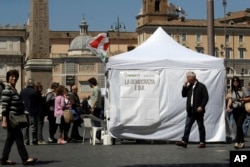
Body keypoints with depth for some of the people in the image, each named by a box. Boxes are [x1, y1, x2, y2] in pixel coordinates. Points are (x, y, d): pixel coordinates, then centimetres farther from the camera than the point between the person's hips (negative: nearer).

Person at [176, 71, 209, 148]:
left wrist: (201, 106, -19)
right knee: (187, 126, 0)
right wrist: (184, 86, 2)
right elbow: (183, 95, 11)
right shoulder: (189, 86, 14)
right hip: (190, 110, 6)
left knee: (201, 127, 3)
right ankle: (184, 141, -2)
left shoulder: (201, 86, -6)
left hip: (198, 110, -6)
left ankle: (202, 142, 8)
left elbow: (205, 97, -10)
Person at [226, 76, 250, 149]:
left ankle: (237, 142, -19)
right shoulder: (232, 91, 11)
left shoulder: (243, 89, 0)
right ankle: (242, 142, 17)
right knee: (238, 126, 8)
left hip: (242, 110, -4)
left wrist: (243, 99, -17)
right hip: (235, 110, 4)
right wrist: (228, 106, -16)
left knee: (239, 125, -17)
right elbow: (230, 99, 1)